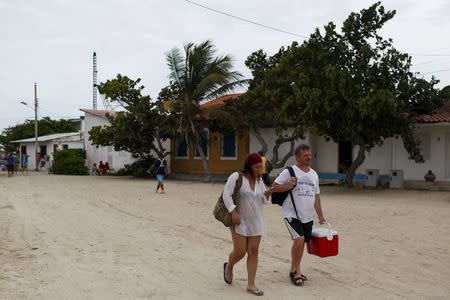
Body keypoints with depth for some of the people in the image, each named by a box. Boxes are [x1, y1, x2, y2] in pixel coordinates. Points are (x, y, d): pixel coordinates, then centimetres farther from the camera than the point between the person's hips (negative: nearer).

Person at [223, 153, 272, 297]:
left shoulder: (260, 181, 8)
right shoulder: (236, 177, -10)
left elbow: (264, 201, 14)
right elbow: (226, 195, -12)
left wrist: (267, 196, -9)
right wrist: (233, 212, -20)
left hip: (256, 222, 5)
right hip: (239, 220, -5)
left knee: (253, 251, 2)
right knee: (240, 251, -4)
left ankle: (251, 284, 10)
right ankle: (228, 267, 30)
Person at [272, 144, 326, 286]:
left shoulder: (314, 174, 14)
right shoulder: (289, 172, -6)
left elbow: (316, 196, 20)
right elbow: (274, 187, -6)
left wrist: (320, 216, 18)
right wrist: (288, 186, -20)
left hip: (308, 216, 6)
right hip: (292, 214, -6)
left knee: (301, 242, 11)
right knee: (299, 239, -20)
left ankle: (294, 270, 27)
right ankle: (296, 270, -4)